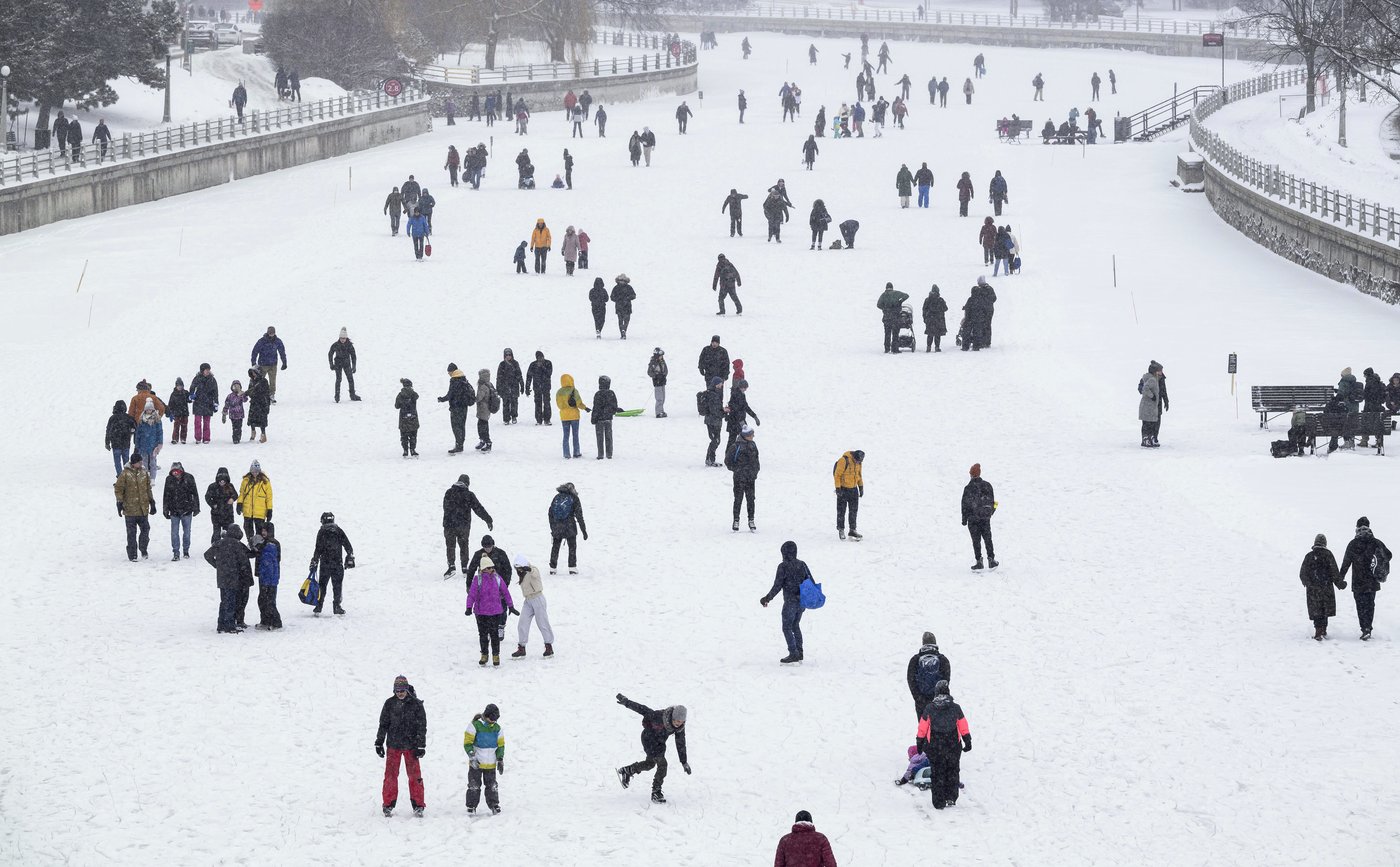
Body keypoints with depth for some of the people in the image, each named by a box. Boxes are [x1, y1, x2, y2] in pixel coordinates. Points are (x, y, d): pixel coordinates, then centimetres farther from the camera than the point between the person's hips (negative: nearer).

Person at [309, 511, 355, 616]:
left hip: (325, 563, -1)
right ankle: (337, 606, 3)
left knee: (322, 584, 8)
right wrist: (350, 559, 11)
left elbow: (318, 549, -6)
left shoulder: (322, 532, -2)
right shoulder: (339, 531, 5)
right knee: (337, 585, 7)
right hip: (338, 563, 1)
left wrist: (314, 563, -2)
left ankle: (319, 606, 5)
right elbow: (348, 546, 5)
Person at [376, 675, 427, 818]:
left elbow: (422, 726, 0)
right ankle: (388, 805, 7)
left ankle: (418, 806, 5)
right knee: (390, 775, 0)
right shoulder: (390, 704, 4)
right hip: (393, 745, 2)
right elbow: (383, 724, 12)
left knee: (414, 775, -2)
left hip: (410, 746, -2)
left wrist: (421, 746, -4)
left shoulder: (416, 704, -2)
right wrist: (379, 742, 10)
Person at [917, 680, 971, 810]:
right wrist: (968, 742, 12)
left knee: (937, 773, 7)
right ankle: (951, 798, 13)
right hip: (953, 746, 1)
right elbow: (963, 727, 1)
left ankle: (939, 802, 6)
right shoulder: (955, 708, -4)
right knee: (952, 772, 17)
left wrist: (920, 743, 12)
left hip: (934, 746, -1)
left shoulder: (929, 709, -6)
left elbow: (922, 728, 0)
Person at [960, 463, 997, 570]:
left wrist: (964, 519, 2)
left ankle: (979, 561, -1)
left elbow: (965, 505, -7)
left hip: (973, 518, -3)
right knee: (988, 539, 12)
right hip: (986, 517, 3)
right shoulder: (987, 485, 0)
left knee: (976, 541, 2)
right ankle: (991, 559, 10)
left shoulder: (968, 488, -10)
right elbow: (992, 501, 8)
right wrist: (990, 512, 21)